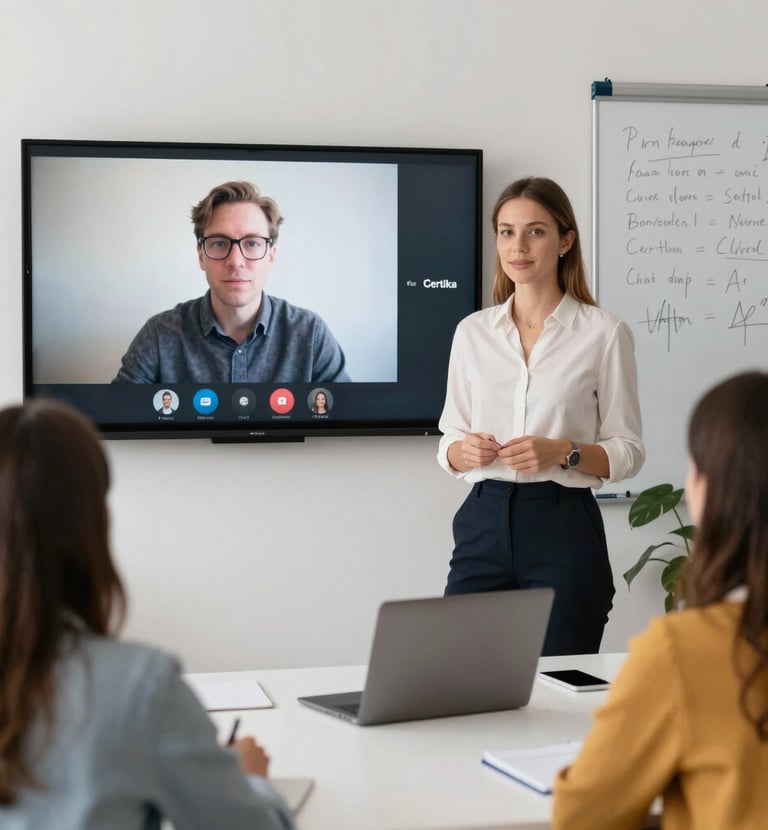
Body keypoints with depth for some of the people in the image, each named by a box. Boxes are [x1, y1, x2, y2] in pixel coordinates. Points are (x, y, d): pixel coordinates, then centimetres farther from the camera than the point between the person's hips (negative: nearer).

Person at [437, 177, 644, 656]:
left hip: (564, 527, -2)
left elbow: (628, 451, 1)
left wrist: (563, 451, -16)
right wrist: (466, 450, -9)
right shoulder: (472, 332, 9)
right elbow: (450, 443, 13)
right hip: (485, 523, 3)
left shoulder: (604, 333, -1)